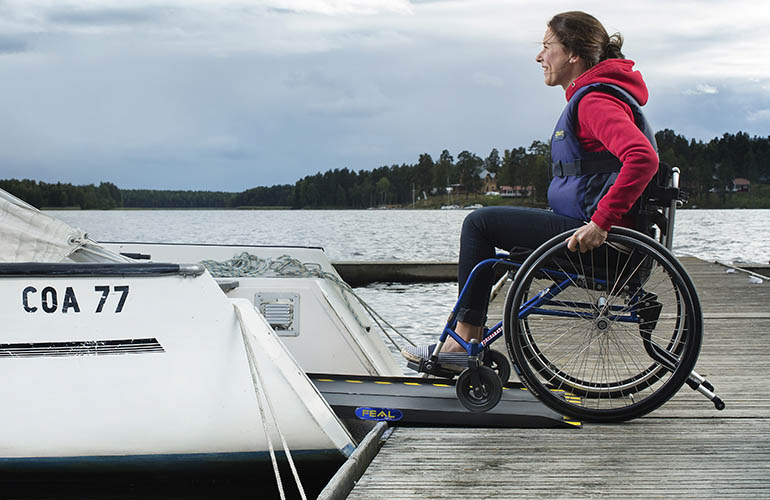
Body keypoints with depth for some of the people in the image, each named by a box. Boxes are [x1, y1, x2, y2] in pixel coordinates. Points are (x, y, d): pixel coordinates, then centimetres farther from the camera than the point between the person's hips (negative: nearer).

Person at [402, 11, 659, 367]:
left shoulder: (596, 101, -16)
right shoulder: (589, 97, 18)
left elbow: (643, 159, -31)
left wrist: (600, 222, -32)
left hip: (592, 236, -11)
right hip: (590, 225, 11)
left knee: (479, 224, -6)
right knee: (483, 224, 17)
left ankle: (463, 343, -2)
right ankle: (463, 336, 16)